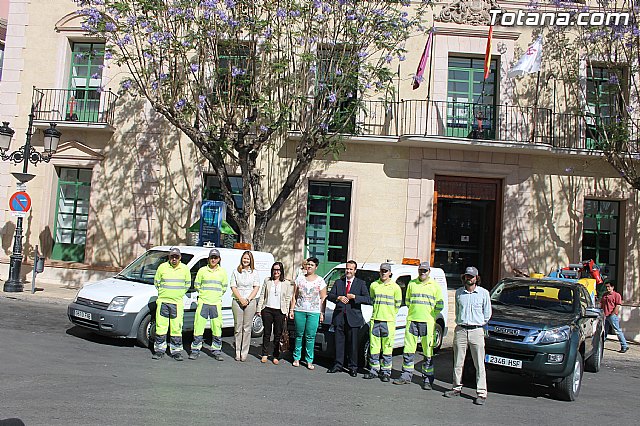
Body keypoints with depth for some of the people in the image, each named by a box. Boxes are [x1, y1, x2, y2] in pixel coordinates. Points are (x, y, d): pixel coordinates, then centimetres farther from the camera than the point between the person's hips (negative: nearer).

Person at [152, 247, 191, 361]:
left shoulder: (185, 269, 2)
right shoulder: (162, 267, 0)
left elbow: (188, 284, 15)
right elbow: (156, 282, 12)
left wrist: (179, 293, 10)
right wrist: (164, 292, 10)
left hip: (177, 302, 0)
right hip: (163, 301, 0)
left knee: (176, 328, 2)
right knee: (161, 327, 3)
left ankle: (176, 351, 10)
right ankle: (159, 350, 14)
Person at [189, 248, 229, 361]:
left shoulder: (222, 271, 7)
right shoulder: (202, 270, 4)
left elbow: (224, 287, 17)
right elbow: (196, 285, 13)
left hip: (216, 303, 1)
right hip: (203, 302, -1)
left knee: (217, 328, 2)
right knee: (198, 326, -2)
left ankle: (217, 351, 12)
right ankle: (195, 350, 9)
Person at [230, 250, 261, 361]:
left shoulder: (254, 272, 8)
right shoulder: (236, 272, 7)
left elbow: (256, 288, 4)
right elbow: (233, 287, 3)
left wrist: (248, 299, -8)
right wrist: (241, 299, -9)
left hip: (250, 302, 0)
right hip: (237, 302, 0)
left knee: (247, 328, -1)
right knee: (238, 327, 1)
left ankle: (244, 353, 2)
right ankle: (237, 352, 7)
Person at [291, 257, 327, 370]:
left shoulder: (320, 281, 5)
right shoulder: (300, 279, 9)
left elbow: (323, 298, 5)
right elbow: (295, 296, 11)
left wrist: (322, 313, -2)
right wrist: (292, 310, 5)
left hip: (314, 312, -2)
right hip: (299, 310, 2)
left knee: (310, 337, -4)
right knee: (299, 335, 6)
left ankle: (309, 360, 2)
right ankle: (296, 358, 15)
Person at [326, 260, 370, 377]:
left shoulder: (361, 283, 4)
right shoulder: (338, 282, 12)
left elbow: (368, 300, -6)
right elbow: (329, 295, 2)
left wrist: (354, 297, -18)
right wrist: (339, 298, -18)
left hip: (353, 318, -2)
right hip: (339, 317, 2)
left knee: (353, 344, 3)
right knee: (339, 342, 8)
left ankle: (353, 367, 13)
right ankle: (338, 365, 19)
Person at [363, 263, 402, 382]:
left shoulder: (395, 287, 1)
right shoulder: (374, 285, 8)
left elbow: (398, 305, 8)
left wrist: (390, 314, 9)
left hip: (388, 321, -3)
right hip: (375, 320, 3)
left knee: (387, 348, 0)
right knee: (374, 347, 5)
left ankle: (385, 372, 8)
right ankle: (374, 370, 15)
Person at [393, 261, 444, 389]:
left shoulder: (435, 285, 5)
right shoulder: (412, 284, 12)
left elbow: (440, 305, 6)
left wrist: (431, 315, -3)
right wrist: (416, 309, 6)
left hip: (428, 322, -2)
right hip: (412, 320, 3)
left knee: (428, 352, -1)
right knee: (408, 350, 5)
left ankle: (427, 379, 7)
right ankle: (406, 375, 15)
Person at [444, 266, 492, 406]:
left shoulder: (484, 293, 0)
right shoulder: (459, 292, 8)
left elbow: (487, 313, 8)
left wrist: (479, 324, 9)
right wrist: (460, 322, 12)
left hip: (476, 330, -3)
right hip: (460, 330, 3)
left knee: (479, 364, -3)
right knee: (458, 362, 9)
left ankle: (481, 393, 1)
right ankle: (457, 388, 22)